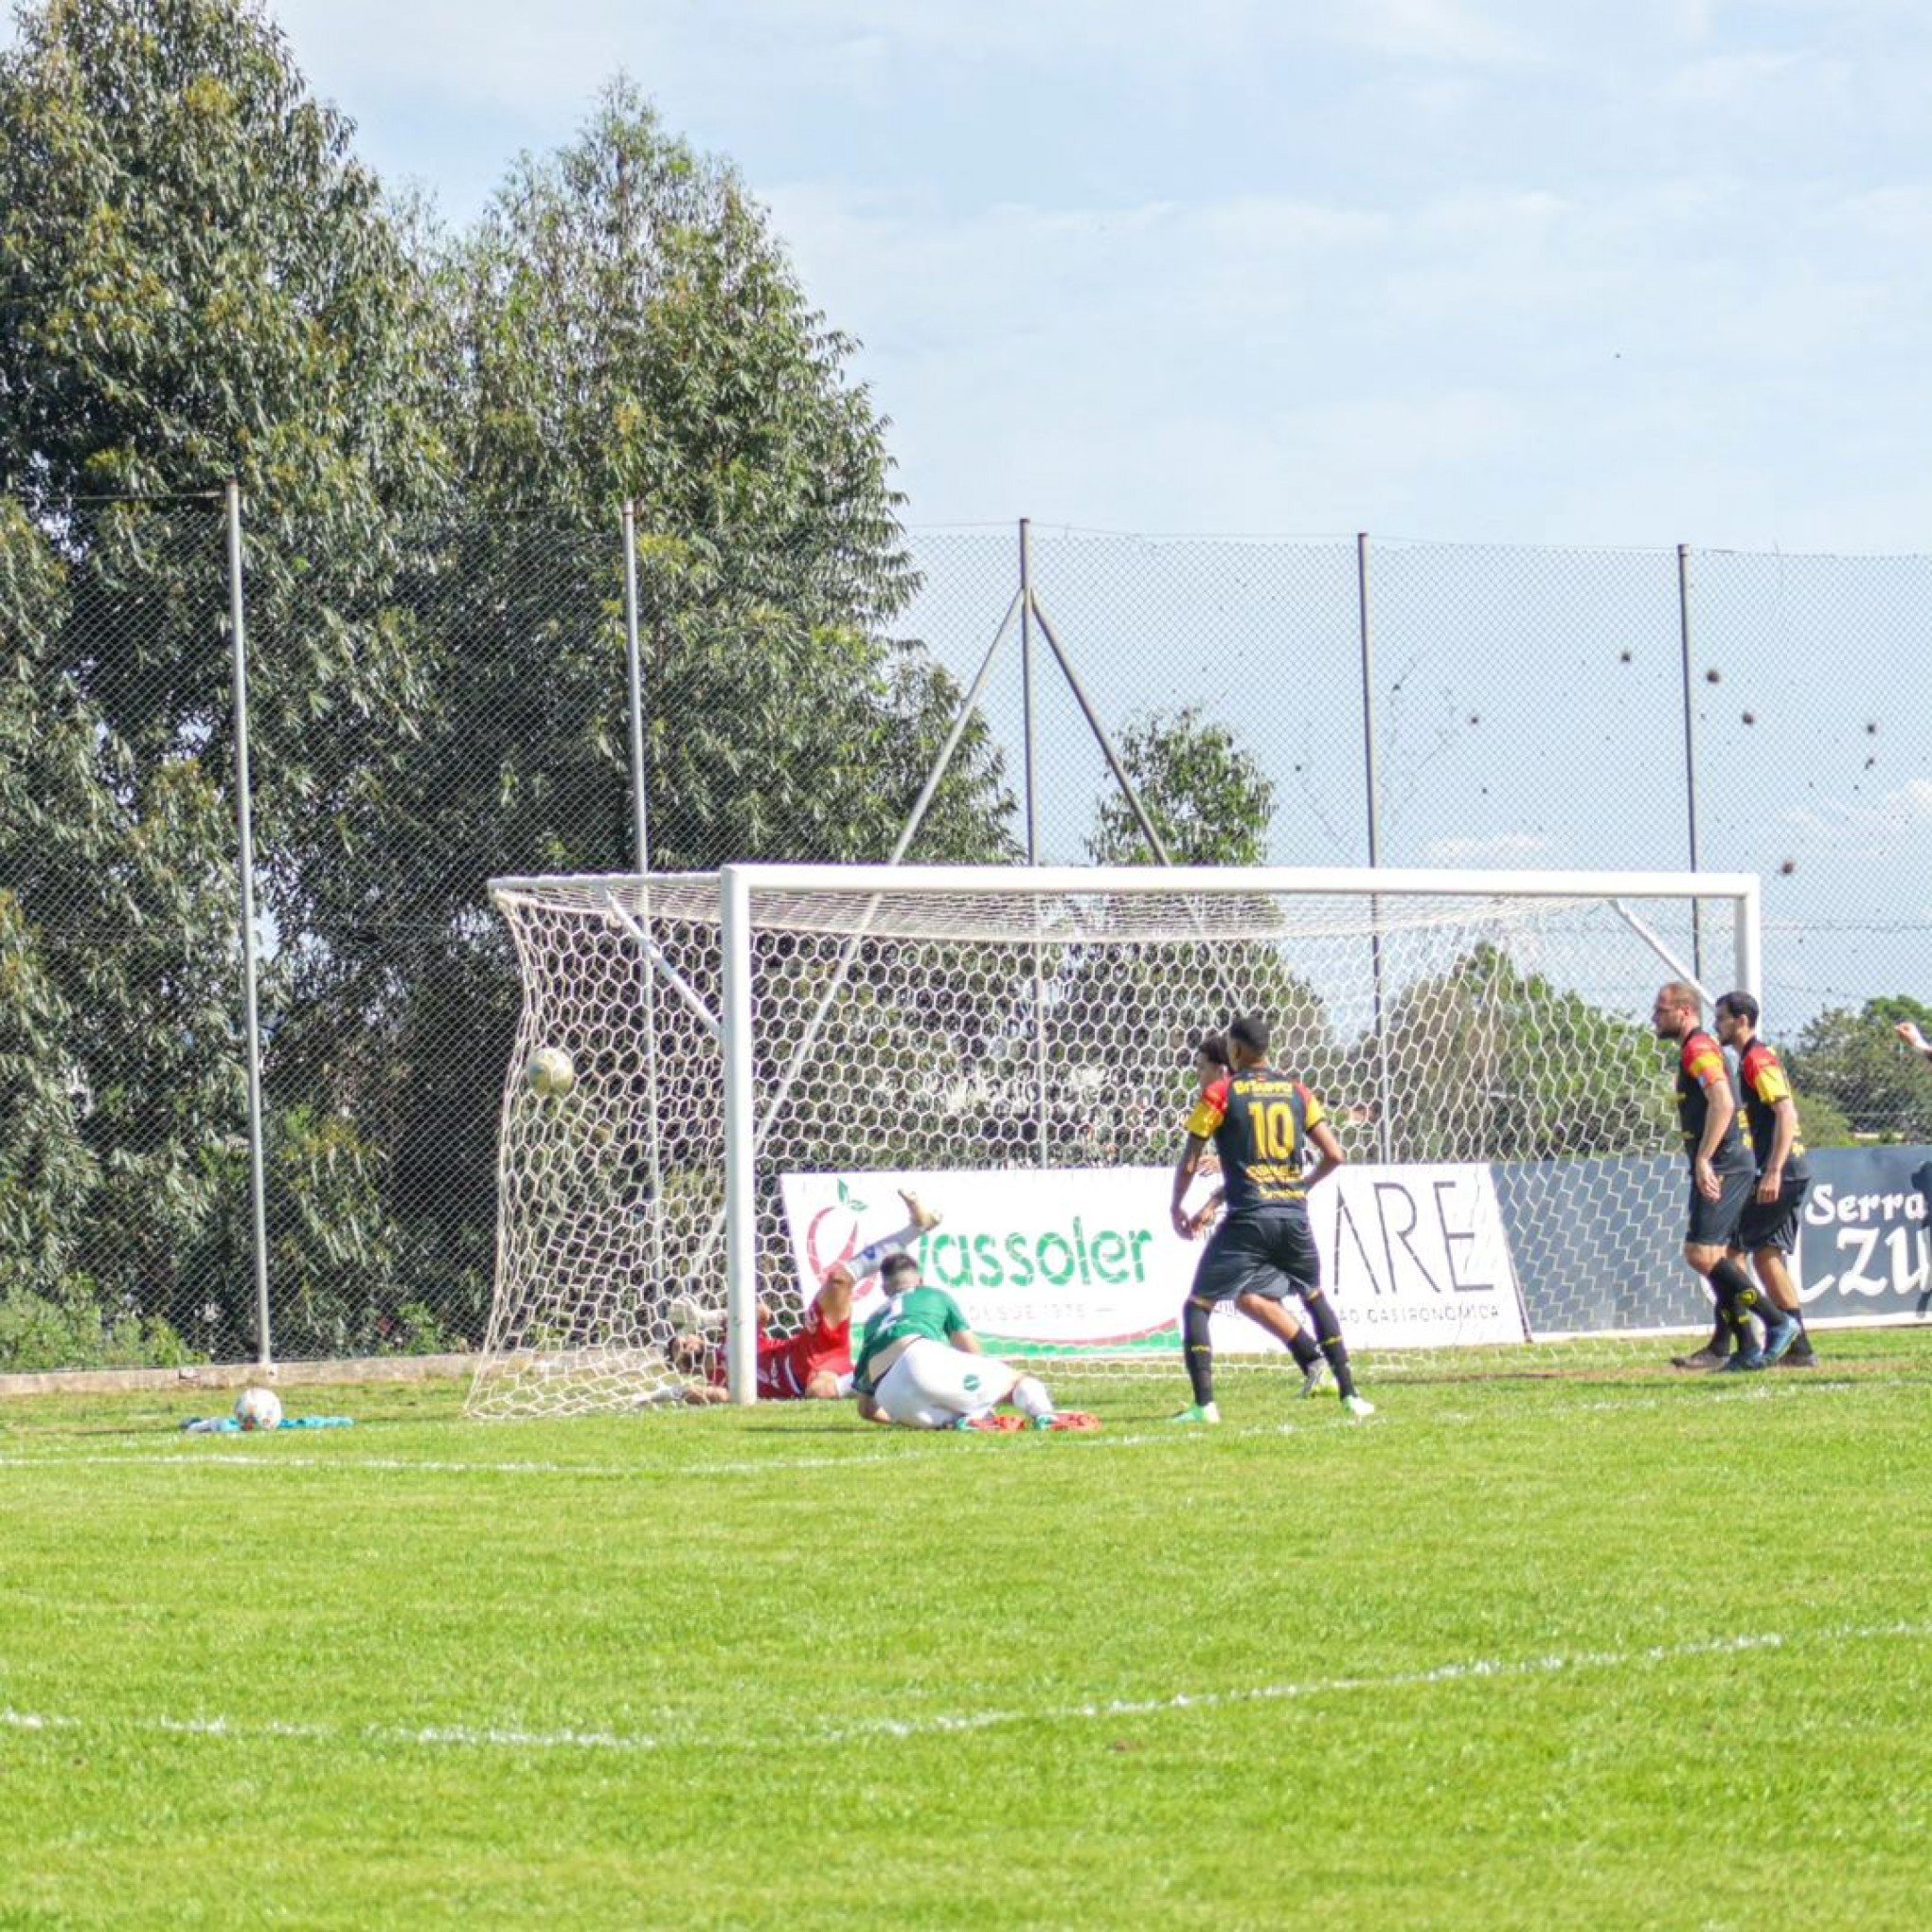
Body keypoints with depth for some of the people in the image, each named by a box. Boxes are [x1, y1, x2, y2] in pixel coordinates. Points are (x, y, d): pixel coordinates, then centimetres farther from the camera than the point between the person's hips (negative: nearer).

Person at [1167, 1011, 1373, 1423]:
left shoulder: (1220, 1093, -1)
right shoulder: (1296, 1092, 10)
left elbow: (1189, 1162, -1)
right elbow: (1334, 1154, 8)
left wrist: (1177, 1207, 15)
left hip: (1247, 1218, -4)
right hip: (1294, 1214, 4)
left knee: (1197, 1306, 4)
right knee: (1315, 1298, 25)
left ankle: (1204, 1404, -10)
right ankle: (1349, 1393, 20)